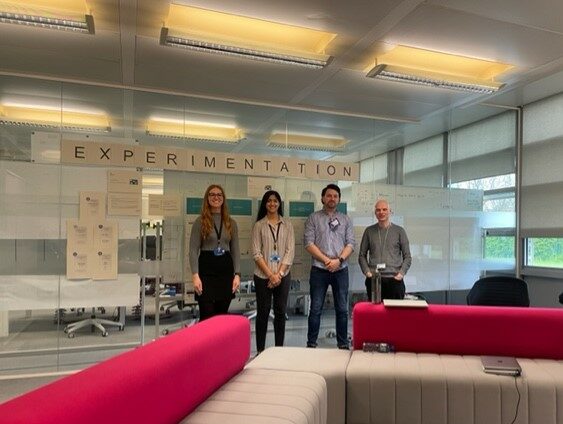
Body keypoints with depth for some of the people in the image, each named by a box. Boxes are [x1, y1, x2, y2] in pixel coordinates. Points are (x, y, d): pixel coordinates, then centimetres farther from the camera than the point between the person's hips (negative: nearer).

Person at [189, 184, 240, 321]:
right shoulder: (200, 221, 0)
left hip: (226, 269, 4)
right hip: (206, 269, -3)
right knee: (206, 316, -4)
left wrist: (237, 274, 0)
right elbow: (193, 250, -4)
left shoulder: (231, 223, 10)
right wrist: (195, 275, -15)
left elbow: (235, 250, 10)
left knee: (222, 315, 9)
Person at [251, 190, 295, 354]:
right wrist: (270, 274, -11)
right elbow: (256, 253, -4)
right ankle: (260, 350, 15)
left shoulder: (287, 225, 6)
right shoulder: (259, 225, 1)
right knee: (263, 312, 4)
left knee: (280, 312, 7)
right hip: (263, 276, -1)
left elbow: (290, 251, 0)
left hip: (283, 276, 2)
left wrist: (279, 273, -9)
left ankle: (279, 348, 19)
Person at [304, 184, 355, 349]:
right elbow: (308, 243, -5)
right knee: (316, 309, 3)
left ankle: (343, 343, 18)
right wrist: (327, 260, -12)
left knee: (342, 309, 7)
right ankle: (311, 343, 13)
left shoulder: (345, 219, 11)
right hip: (319, 270, -2)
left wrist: (339, 260, -13)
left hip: (341, 270, 2)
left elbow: (350, 243, 3)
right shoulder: (313, 218, 4)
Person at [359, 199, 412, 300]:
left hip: (394, 279, 0)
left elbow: (407, 256, 8)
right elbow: (362, 255, 11)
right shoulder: (369, 231, 9)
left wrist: (401, 273, -5)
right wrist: (366, 271, -2)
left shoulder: (399, 231, 7)